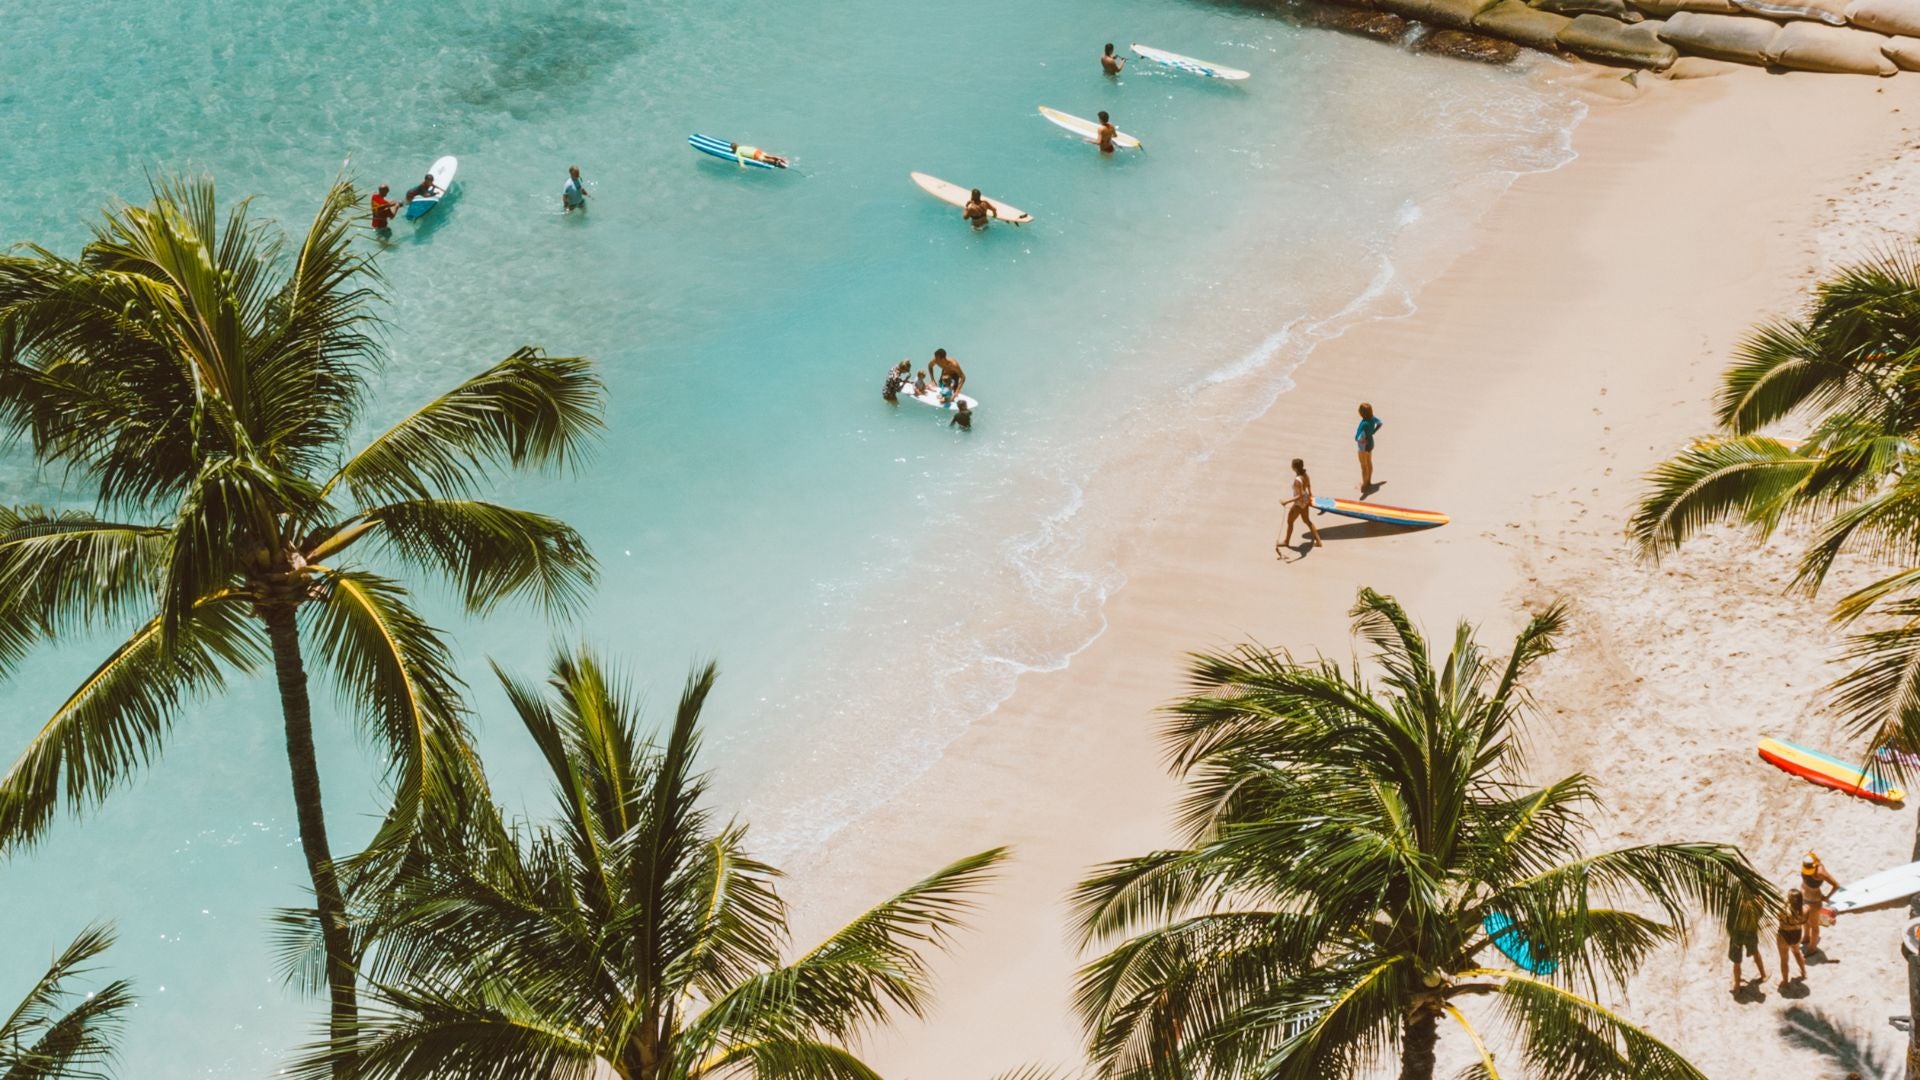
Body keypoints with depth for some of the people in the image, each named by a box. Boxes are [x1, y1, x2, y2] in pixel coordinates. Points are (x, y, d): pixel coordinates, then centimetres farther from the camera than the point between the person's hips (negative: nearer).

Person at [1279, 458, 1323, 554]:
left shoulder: (1298, 480, -32)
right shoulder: (1306, 476, -7)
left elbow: (1299, 496, -33)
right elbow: (1309, 489, 8)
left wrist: (1287, 501, -36)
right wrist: (1310, 498, 26)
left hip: (1299, 502, -8)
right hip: (1306, 501, 8)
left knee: (1290, 521, 14)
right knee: (1307, 520, 25)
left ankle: (1286, 541, 33)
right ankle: (1318, 540, 29)